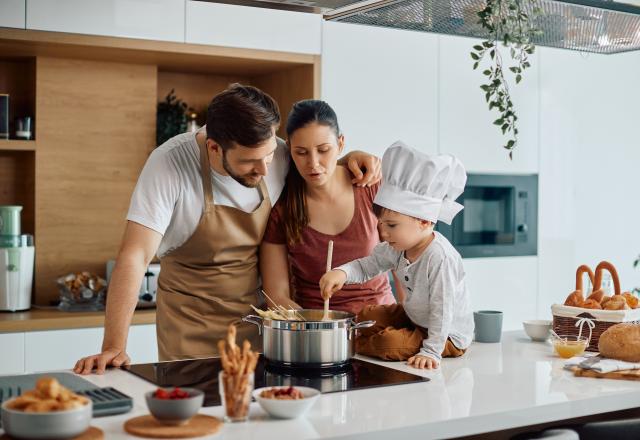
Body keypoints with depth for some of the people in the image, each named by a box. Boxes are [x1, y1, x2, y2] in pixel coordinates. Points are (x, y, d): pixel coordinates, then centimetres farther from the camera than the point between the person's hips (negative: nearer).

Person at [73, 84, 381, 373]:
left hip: (256, 322, 4)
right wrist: (114, 347, -31)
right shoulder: (169, 164, -22)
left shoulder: (279, 156, -10)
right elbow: (135, 257, -25)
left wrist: (348, 158, -8)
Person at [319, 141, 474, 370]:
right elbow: (367, 266, -1)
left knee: (388, 344, -22)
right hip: (414, 317, 9)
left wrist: (430, 352, -31)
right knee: (366, 316, 9)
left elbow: (442, 309, -31)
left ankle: (356, 345, 6)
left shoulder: (440, 257, -33)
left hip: (449, 336, -8)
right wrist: (341, 272, -23)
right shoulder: (398, 248, -7)